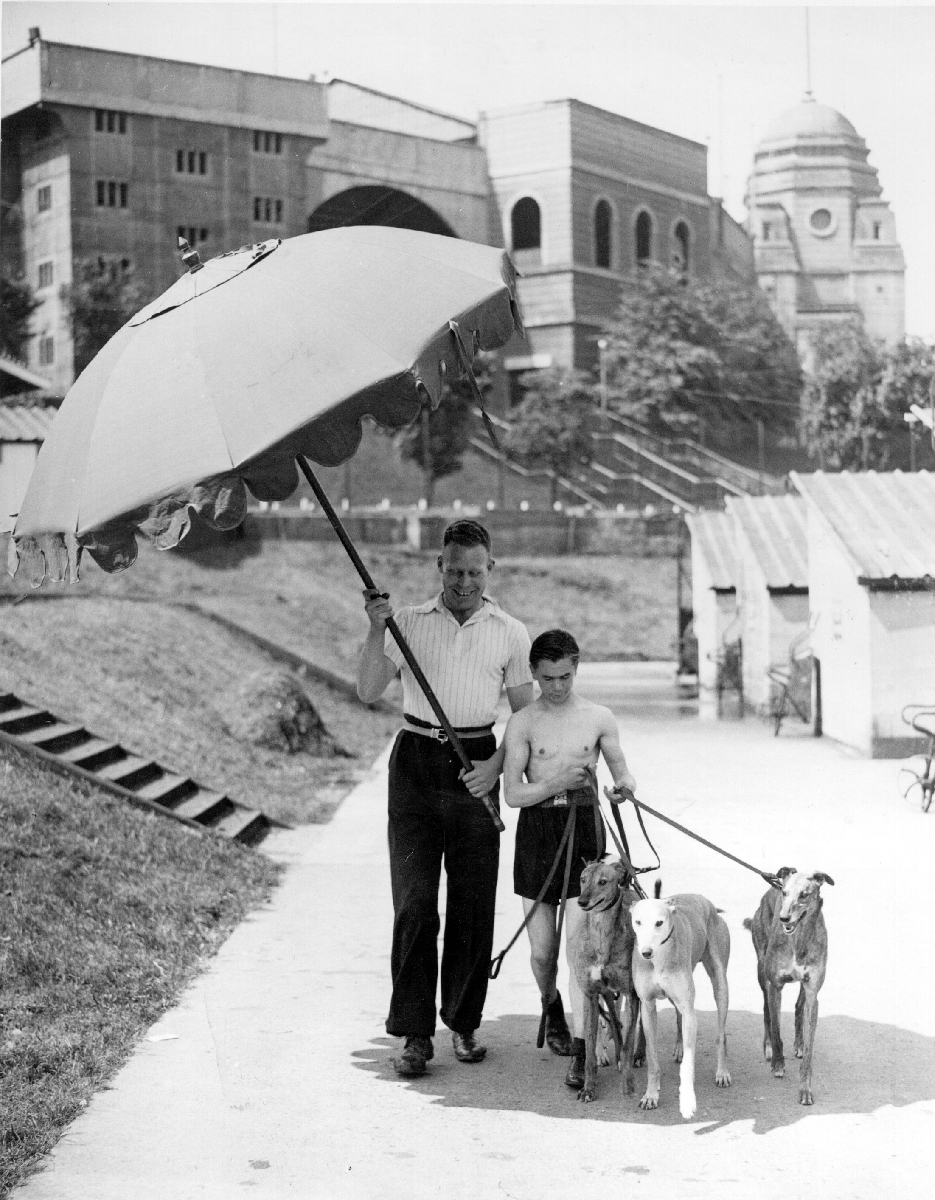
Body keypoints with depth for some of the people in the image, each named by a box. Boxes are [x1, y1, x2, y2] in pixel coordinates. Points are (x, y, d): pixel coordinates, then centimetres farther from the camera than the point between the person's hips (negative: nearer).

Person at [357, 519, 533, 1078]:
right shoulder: (410, 623, 7)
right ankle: (415, 1033, -1)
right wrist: (377, 630, -13)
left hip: (476, 767, 1)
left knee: (474, 905, 3)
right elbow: (369, 692, -1)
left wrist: (495, 765, -4)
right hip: (416, 764, -1)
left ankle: (465, 1023, 17)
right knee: (415, 903, -5)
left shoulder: (511, 633, 8)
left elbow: (526, 715, 10)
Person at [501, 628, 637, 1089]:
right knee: (542, 951, 7)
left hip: (584, 829, 0)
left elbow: (624, 776, 11)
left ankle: (579, 1051, -9)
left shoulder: (598, 718, 3)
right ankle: (551, 1006, 39)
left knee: (577, 942, -11)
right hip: (537, 831, 0)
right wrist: (557, 782, -20)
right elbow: (512, 794, -5)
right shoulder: (522, 723, -1)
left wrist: (623, 789, -12)